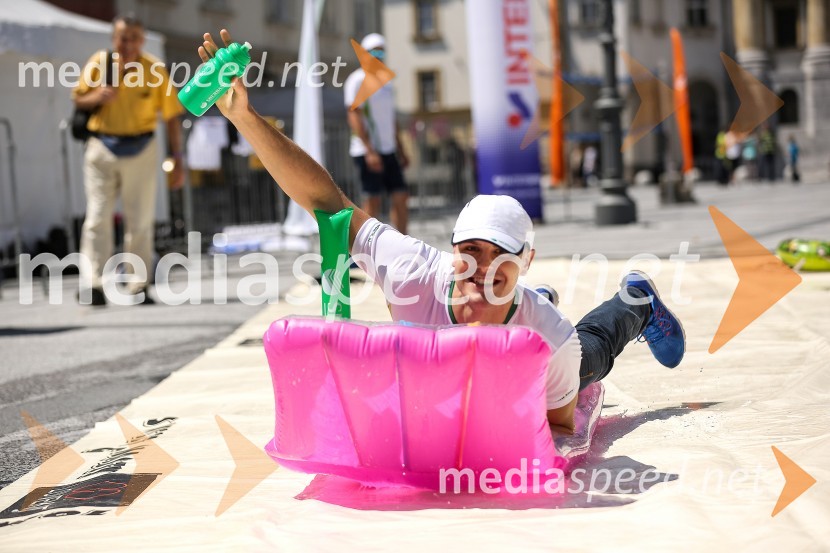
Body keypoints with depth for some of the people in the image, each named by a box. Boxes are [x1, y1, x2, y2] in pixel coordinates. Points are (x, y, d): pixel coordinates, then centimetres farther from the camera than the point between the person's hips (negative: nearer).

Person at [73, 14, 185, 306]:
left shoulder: (154, 70, -4)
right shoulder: (99, 63, -1)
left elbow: (171, 117, 0)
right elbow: (78, 99, 8)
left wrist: (177, 160, -3)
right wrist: (97, 97, -15)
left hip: (141, 150, 0)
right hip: (102, 148, 0)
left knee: (140, 221, 5)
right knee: (97, 218, -7)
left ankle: (138, 286, 13)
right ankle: (94, 284, -9)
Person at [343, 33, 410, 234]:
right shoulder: (357, 80, -6)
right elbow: (354, 116, -14)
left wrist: (400, 150, 19)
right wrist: (370, 151, -21)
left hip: (388, 150, 8)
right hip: (368, 151, -8)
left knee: (401, 197, 3)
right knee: (373, 200, -6)